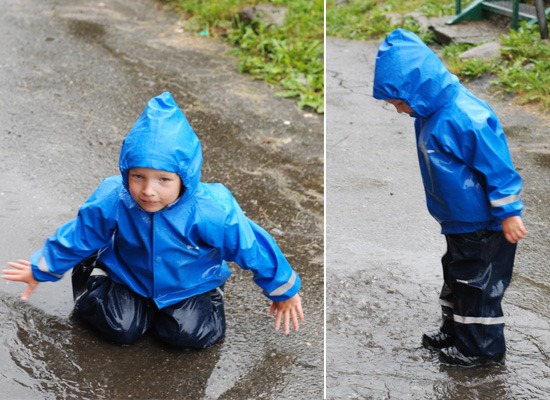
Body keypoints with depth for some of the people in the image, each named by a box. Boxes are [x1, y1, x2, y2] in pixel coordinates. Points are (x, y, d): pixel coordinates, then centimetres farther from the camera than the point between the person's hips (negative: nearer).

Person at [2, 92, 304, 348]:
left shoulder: (211, 211, -33)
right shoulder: (112, 200, -27)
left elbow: (253, 249, -18)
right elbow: (76, 238, -7)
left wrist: (285, 292, -5)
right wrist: (41, 271, 7)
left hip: (190, 285, -1)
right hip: (130, 276, 2)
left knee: (190, 333, -20)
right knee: (121, 328, -14)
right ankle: (92, 278, 17)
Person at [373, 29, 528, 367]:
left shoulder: (466, 117, -31)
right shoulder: (431, 111, 0)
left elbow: (498, 167, -26)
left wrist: (508, 213, -19)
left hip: (483, 225, -9)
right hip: (459, 223, 9)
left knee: (478, 286, 5)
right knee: (457, 278, 23)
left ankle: (484, 348, 22)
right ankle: (456, 332, 41)